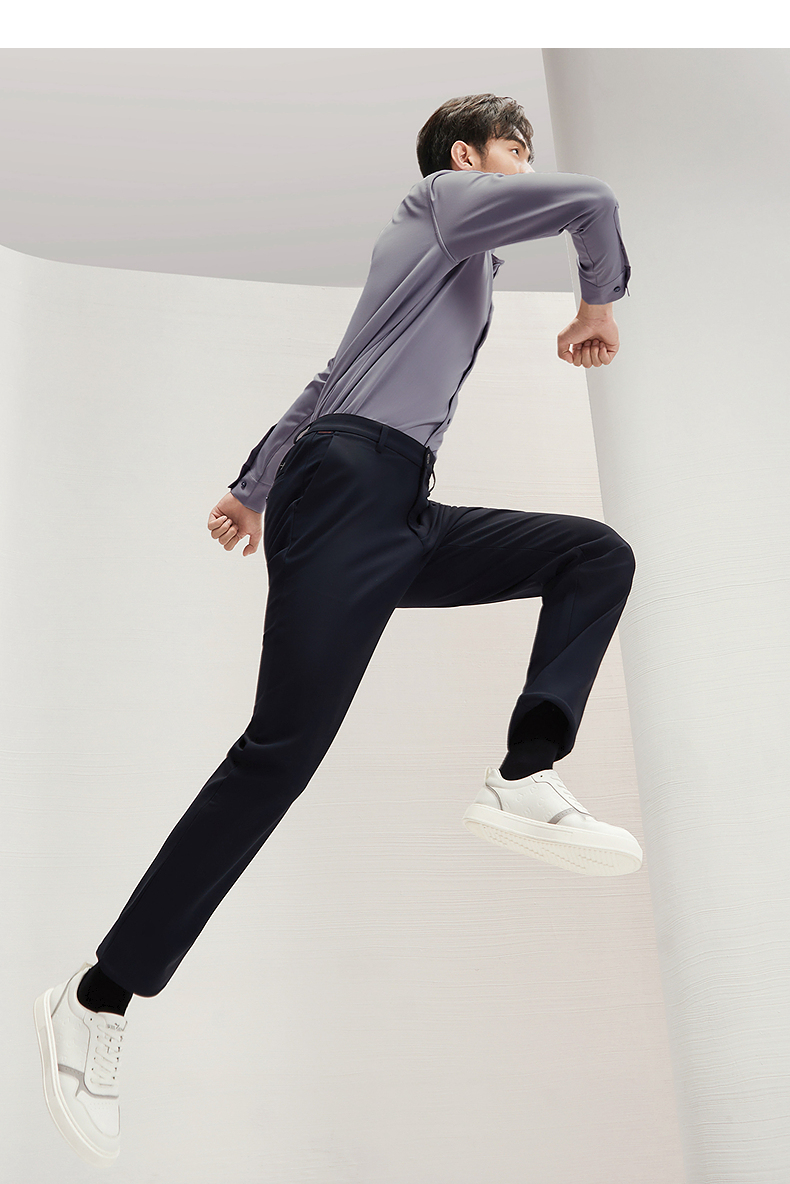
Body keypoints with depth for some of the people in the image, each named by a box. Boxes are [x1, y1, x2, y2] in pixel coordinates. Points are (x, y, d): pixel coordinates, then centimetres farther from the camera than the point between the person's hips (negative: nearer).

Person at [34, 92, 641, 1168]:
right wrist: (600, 301, 13)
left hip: (405, 522, 9)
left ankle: (527, 783, -16)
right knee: (283, 748, -18)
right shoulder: (446, 198, 10)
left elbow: (332, 381, 35)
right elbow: (591, 199, -6)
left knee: (599, 553, 1)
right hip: (349, 487, -9)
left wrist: (253, 486, 37)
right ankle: (97, 1002, -11)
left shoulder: (443, 258, 33)